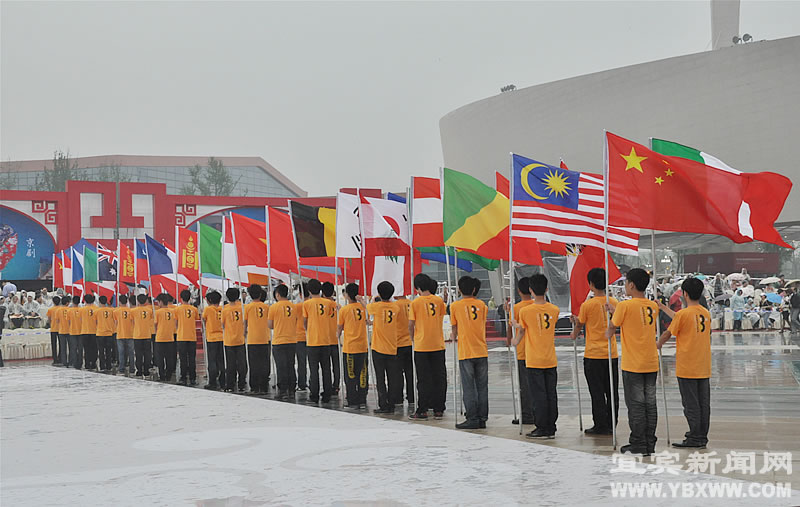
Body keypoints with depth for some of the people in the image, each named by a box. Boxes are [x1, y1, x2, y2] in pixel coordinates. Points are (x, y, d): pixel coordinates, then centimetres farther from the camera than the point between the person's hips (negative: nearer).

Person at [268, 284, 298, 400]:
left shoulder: (274, 307, -8)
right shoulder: (293, 306, 4)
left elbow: (270, 325, -3)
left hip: (279, 341, -4)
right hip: (292, 340, 4)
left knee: (281, 367, 0)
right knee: (291, 367, 10)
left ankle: (283, 391, -1)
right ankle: (291, 391, 11)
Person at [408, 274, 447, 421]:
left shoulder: (415, 303, -6)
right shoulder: (439, 301, 1)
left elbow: (411, 324, -5)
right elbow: (442, 316, 12)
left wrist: (413, 338, 9)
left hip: (421, 346, -2)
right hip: (438, 345, 2)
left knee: (423, 380, 2)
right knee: (439, 378, 8)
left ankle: (422, 411, 4)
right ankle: (438, 410, 11)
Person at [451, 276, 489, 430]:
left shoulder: (455, 306, -3)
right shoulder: (482, 305, 6)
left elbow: (454, 329, 6)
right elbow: (482, 324, 14)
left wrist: (454, 337, 27)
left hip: (465, 353, -3)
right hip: (482, 352, 3)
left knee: (469, 388, 1)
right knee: (482, 387, 8)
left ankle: (472, 419, 0)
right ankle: (482, 418, 11)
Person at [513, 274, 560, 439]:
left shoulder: (525, 311, -11)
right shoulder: (554, 310, 0)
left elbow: (521, 331, 2)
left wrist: (515, 341, 24)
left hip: (534, 361, -4)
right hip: (551, 360, 4)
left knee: (539, 396, 0)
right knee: (551, 395, 8)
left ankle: (542, 429, 3)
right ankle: (551, 429, 13)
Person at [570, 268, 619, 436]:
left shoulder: (587, 305, -11)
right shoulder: (614, 302, 1)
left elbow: (579, 325, 3)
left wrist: (574, 335, 24)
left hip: (594, 354, -4)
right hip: (612, 353, 4)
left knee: (597, 393, 2)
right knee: (612, 392, 11)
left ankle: (600, 425, 6)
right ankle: (611, 425, 16)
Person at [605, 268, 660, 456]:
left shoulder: (625, 306, -12)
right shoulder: (653, 306, 6)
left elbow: (612, 329, -3)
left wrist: (608, 334, 20)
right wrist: (616, 310, 23)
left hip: (632, 365, -6)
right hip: (651, 364, 6)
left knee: (636, 405, 0)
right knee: (650, 404, 10)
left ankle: (638, 445, 4)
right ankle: (650, 444, 14)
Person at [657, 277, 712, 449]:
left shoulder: (683, 314, -12)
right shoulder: (706, 314, 6)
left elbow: (668, 333, -2)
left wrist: (658, 344, 17)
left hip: (687, 368, -6)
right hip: (704, 367, 6)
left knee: (691, 404, -1)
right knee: (704, 403, 10)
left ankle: (695, 439, 1)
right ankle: (702, 436, 17)